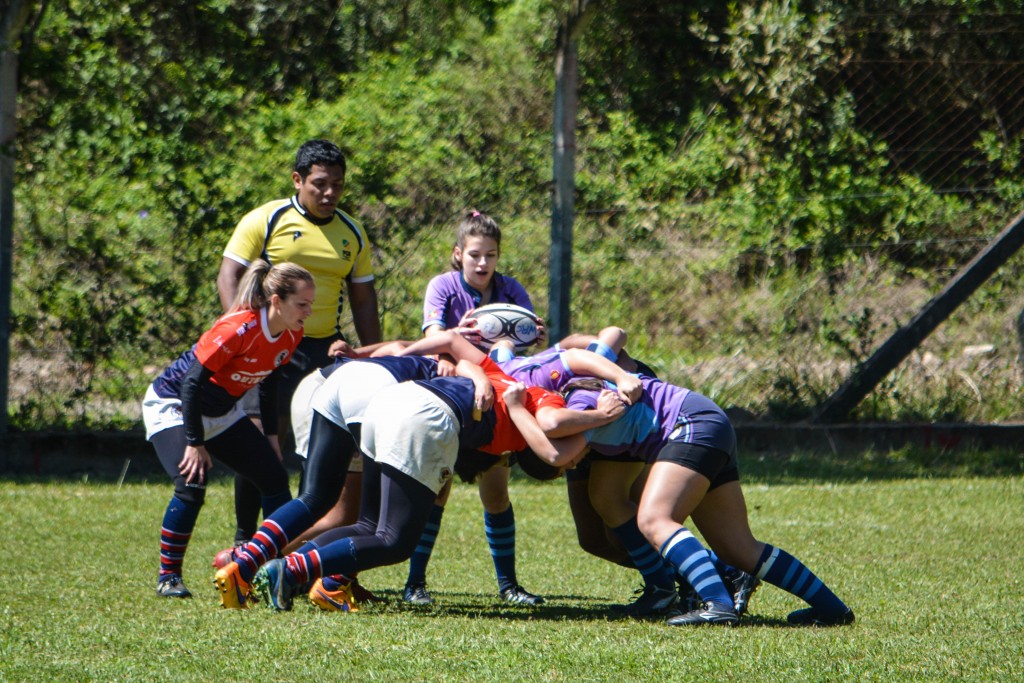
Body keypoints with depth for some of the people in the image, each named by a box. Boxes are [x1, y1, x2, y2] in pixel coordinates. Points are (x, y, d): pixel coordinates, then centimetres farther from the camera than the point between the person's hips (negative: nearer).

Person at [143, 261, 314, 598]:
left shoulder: (290, 336, -8)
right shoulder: (238, 329, -32)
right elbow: (192, 381, -28)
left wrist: (271, 435, 11)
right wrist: (195, 443, -26)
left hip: (222, 413, 8)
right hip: (172, 404, -8)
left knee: (274, 477, 1)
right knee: (191, 486, -24)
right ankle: (168, 577, -9)